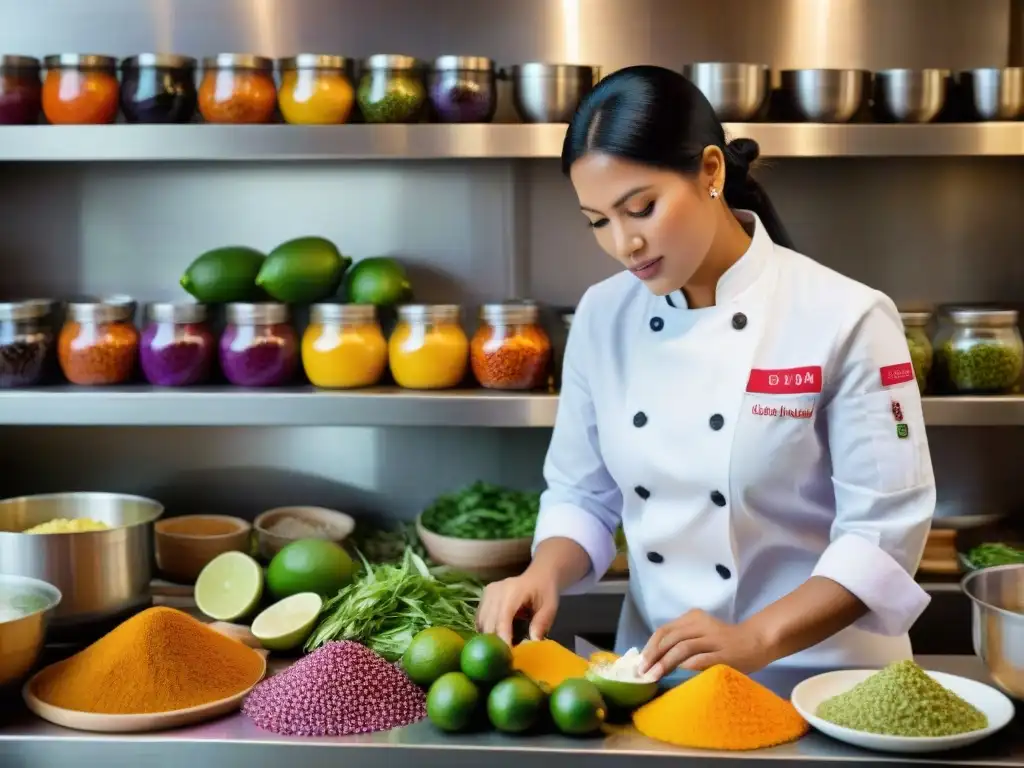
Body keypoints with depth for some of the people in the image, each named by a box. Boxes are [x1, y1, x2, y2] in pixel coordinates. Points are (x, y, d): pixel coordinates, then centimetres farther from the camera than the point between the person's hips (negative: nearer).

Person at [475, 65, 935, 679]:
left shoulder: (845, 320, -12)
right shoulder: (602, 318, 2)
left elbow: (886, 530, -13)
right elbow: (583, 494, 9)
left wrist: (755, 640, -23)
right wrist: (544, 574, -10)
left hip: (816, 673, -2)